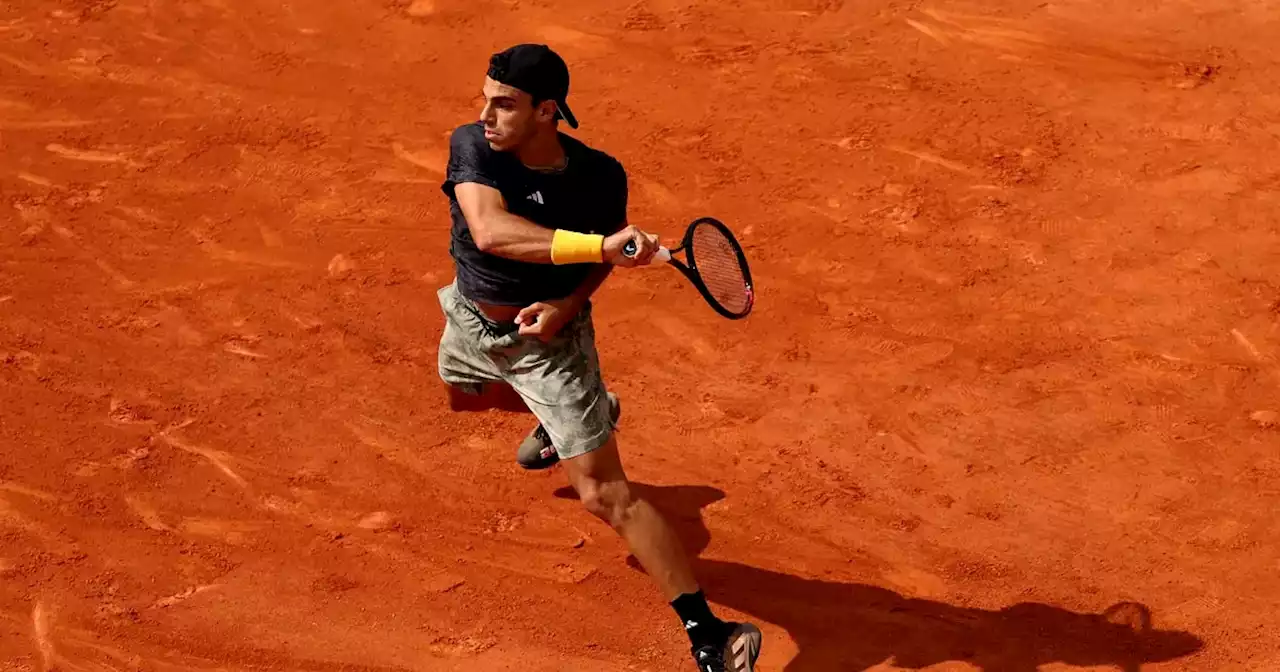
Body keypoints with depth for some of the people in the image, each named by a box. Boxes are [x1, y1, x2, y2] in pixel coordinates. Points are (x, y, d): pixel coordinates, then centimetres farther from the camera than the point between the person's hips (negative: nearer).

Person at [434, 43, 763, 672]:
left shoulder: (600, 176, -24)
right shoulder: (472, 144, -25)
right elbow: (490, 230, -43)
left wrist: (567, 303, -22)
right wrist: (599, 245, -52)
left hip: (548, 339, -4)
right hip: (470, 320, 5)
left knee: (605, 494, -12)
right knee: (463, 398, 37)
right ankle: (573, 417, 66)